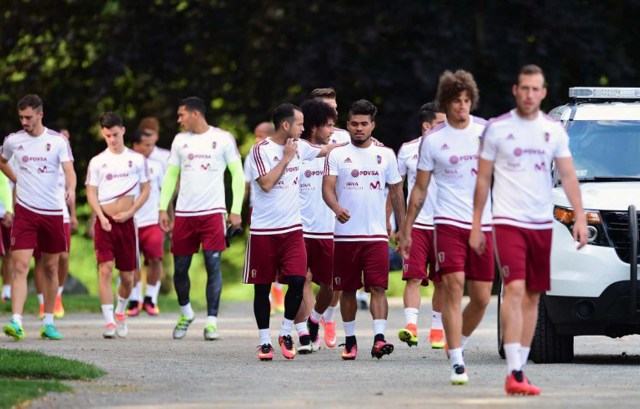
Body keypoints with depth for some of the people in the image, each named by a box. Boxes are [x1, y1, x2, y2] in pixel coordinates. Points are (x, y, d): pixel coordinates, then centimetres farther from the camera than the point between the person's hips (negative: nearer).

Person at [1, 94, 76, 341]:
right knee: (20, 266, -13)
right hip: (25, 210, 0)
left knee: (51, 268, 8)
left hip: (53, 212, 0)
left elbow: (69, 170, -12)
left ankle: (48, 323, 19)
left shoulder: (58, 141, -1)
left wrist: (70, 188, -33)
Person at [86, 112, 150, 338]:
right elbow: (91, 193, 2)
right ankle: (109, 321, -17)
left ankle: (120, 312, 34)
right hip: (105, 222, -1)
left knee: (127, 275, 8)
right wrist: (101, 217, -14)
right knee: (105, 269, -15)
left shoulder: (136, 159, 6)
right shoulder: (97, 162, 5)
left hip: (127, 222, 1)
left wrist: (130, 212, -7)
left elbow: (145, 190, 7)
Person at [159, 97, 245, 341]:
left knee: (213, 265, -9)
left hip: (212, 212, -4)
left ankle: (211, 321, -6)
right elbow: (171, 175, 15)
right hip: (184, 213, 4)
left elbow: (237, 174, 1)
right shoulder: (180, 139, 10)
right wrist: (163, 208, 7)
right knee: (180, 268, 6)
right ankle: (185, 313, 28)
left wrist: (236, 210, -5)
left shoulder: (223, 138, -1)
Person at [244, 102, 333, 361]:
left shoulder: (298, 147, 8)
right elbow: (266, 184, -19)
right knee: (262, 287, 3)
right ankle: (264, 342, 12)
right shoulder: (261, 150, -9)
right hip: (263, 230, -4)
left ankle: (286, 334, 5)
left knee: (297, 281, -11)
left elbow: (322, 151, 27)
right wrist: (286, 158, -12)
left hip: (292, 229, 4)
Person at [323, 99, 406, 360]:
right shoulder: (337, 154, 3)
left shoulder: (385, 154, 8)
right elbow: (327, 187, -8)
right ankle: (350, 341, 18)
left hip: (377, 234, 0)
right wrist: (336, 208, -29)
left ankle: (379, 339, -18)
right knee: (348, 289, 7)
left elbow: (396, 192, 15)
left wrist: (403, 227, 13)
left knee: (378, 287, -11)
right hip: (345, 234, 0)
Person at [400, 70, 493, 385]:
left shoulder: (485, 132, 6)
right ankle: (456, 363, -14)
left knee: (481, 298, 4)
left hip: (482, 224, 3)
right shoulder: (433, 140, 2)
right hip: (448, 222, -2)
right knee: (453, 288, -15)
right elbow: (419, 189, 9)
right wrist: (407, 230, 8)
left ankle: (457, 345, 29)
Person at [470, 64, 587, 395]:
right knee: (514, 289, -17)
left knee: (533, 296, 7)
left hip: (542, 224, 4)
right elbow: (483, 179, 5)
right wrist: (476, 226, 2)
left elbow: (568, 176, 6)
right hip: (508, 221, -4)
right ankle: (514, 374, -22)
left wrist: (580, 217, -6)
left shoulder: (554, 130, 8)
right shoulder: (497, 129, 1)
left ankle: (519, 369, 15)